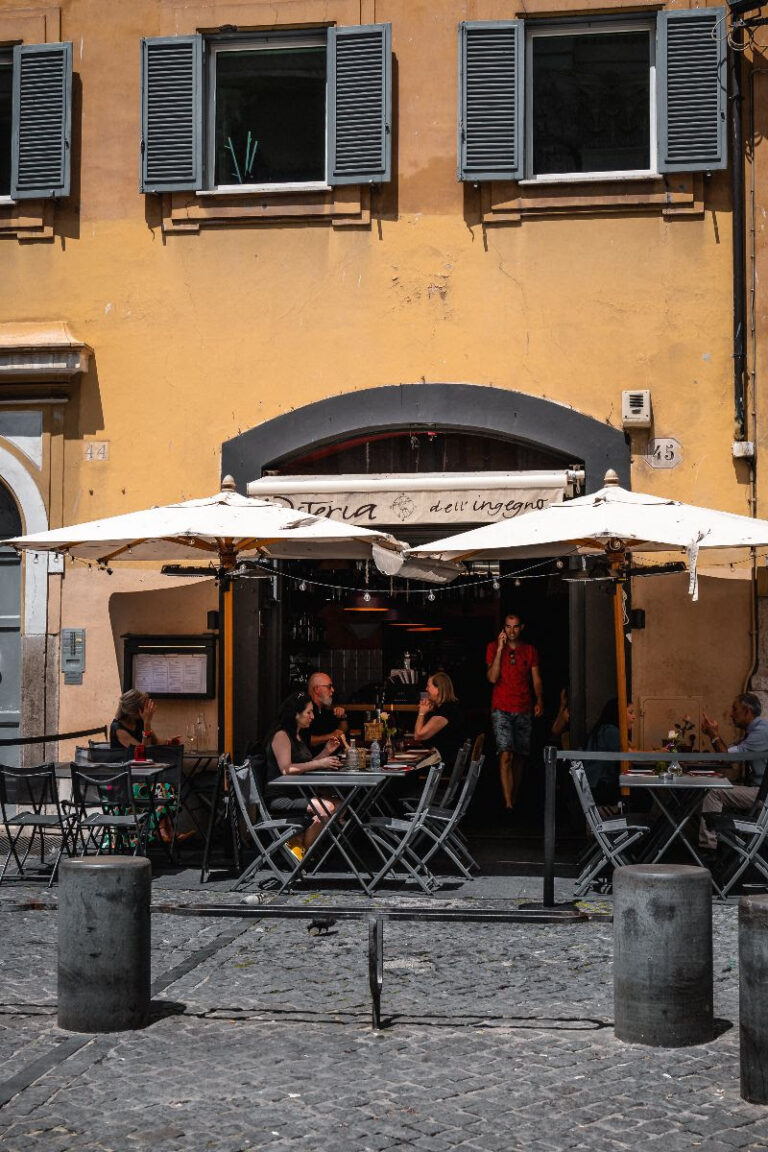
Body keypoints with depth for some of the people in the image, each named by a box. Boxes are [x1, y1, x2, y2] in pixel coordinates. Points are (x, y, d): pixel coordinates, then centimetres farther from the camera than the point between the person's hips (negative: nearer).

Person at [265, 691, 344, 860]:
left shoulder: (297, 736, 19)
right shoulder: (281, 736, -10)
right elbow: (286, 769, -21)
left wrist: (326, 751, 8)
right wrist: (319, 764, -21)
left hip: (298, 794, 9)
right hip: (280, 798, -9)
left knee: (339, 804, -10)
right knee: (327, 808, -27)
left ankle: (297, 840, -9)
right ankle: (299, 846, -10)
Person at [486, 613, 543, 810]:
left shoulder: (530, 650, 12)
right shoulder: (493, 648, 3)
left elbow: (536, 679, 13)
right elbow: (492, 678, -7)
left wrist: (539, 701, -3)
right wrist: (500, 649, -12)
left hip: (524, 710, 4)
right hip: (502, 710, -3)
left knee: (520, 757, 8)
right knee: (506, 755, -16)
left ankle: (514, 800, 21)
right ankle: (508, 804, -22)